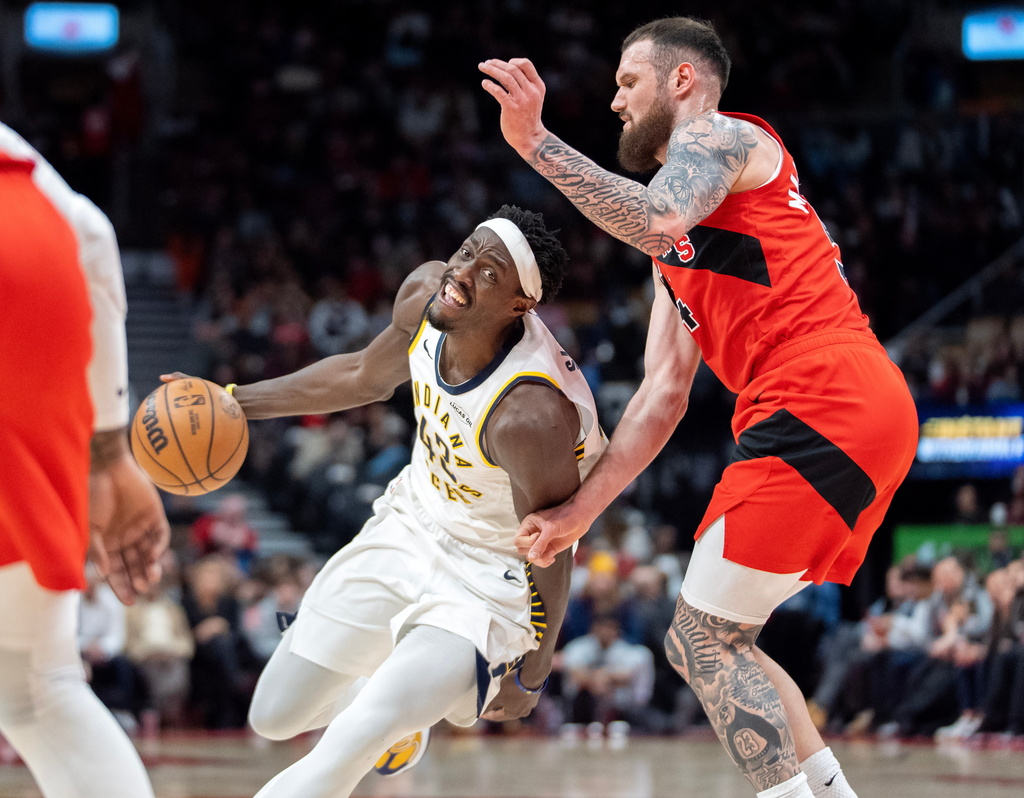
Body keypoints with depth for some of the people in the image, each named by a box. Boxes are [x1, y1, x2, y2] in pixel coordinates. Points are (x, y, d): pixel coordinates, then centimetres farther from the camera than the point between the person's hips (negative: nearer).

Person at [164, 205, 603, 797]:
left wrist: (532, 674, -9)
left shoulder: (530, 413, -35)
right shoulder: (425, 294, -15)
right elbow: (367, 376, 8)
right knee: (276, 717, 16)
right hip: (410, 525, 7)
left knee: (349, 746, -28)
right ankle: (399, 711, 46)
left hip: (489, 578, -7)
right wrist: (236, 403, 8)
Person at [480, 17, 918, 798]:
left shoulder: (723, 136, 3)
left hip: (822, 406, -10)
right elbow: (664, 394, 24)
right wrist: (580, 510, 19)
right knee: (718, 643, 17)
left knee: (702, 642, -5)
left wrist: (536, 141, -20)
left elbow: (656, 221, -21)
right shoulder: (676, 252, 30)